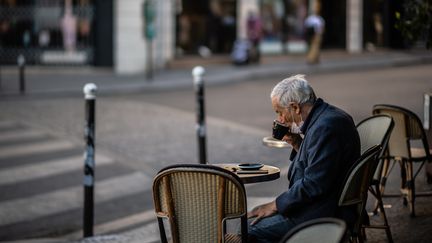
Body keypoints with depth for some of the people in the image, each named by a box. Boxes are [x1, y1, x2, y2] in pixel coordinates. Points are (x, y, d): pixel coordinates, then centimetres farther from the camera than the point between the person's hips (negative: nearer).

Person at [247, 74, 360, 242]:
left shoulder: (325, 127, -22)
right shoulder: (325, 116, 11)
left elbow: (314, 185, -24)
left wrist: (275, 205, -15)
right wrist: (297, 144, 5)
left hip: (325, 214, -11)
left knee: (249, 229, -12)